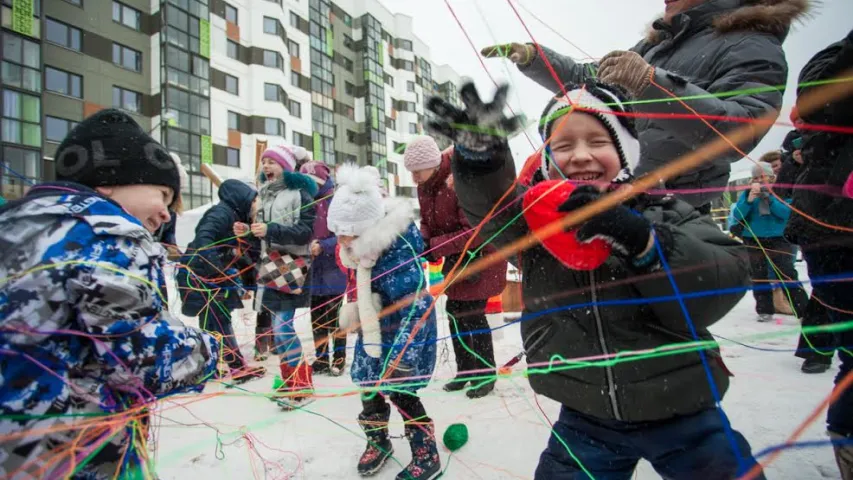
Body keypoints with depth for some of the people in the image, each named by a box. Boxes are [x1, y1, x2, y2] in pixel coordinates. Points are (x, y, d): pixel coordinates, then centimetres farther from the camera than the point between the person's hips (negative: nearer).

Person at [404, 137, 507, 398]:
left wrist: (433, 246, -32)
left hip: (480, 255, -8)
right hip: (456, 257, 8)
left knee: (472, 315, -5)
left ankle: (486, 374, 17)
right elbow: (427, 221, 4)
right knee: (455, 312, 12)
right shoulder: (425, 187, -3)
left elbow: (475, 232, -31)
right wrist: (422, 241, -18)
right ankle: (465, 371, 29)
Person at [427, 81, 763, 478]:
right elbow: (490, 204, -23)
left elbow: (726, 283, -17)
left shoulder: (664, 213, -7)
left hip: (682, 413, 0)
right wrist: (480, 150, -43)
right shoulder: (537, 211, -5)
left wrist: (644, 241, -32)